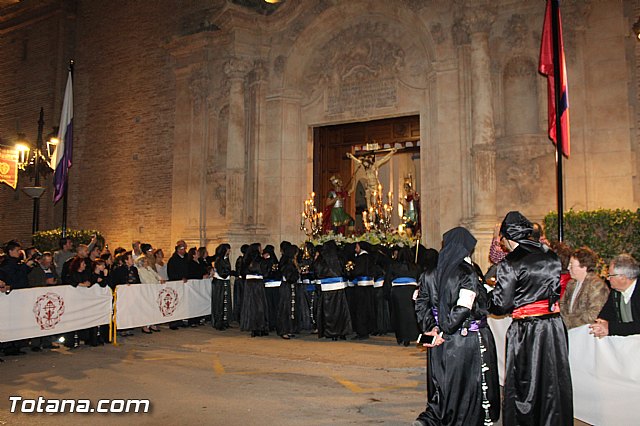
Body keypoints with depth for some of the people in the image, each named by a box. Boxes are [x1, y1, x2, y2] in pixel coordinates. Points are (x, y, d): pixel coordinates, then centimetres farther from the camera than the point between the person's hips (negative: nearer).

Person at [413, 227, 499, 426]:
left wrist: (431, 328, -2)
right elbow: (463, 309, -20)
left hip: (442, 343, 5)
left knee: (442, 388, 16)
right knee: (469, 387, 10)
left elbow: (421, 305, 2)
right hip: (469, 342, -5)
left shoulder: (430, 275, 3)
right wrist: (445, 331, -14)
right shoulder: (468, 274, -14)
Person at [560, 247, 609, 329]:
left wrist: (568, 320, -11)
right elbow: (562, 303, 21)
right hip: (568, 330, 7)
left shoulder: (597, 285, -11)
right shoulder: (572, 283, 12)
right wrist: (564, 318, 1)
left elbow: (592, 315, -17)